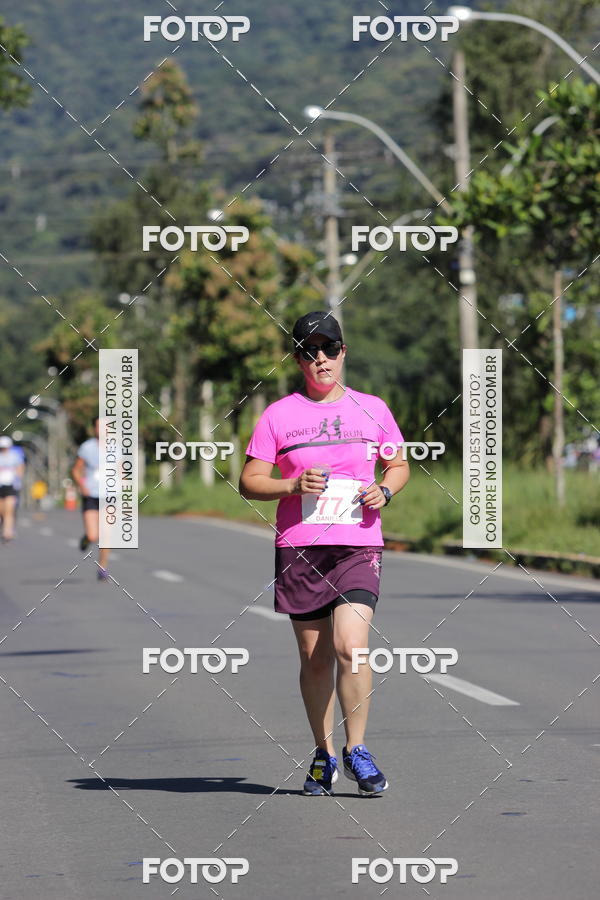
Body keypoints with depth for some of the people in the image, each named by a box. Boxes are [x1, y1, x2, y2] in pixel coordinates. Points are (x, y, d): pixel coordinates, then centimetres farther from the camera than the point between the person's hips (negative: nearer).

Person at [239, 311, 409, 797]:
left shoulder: (372, 408, 8)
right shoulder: (278, 414, 4)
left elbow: (399, 465, 19)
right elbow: (249, 481, 4)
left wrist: (384, 490, -2)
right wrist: (294, 486, -14)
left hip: (358, 544, -1)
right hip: (299, 548, 1)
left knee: (351, 646, -16)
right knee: (314, 656, 5)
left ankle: (356, 750, -5)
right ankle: (324, 754, 19)